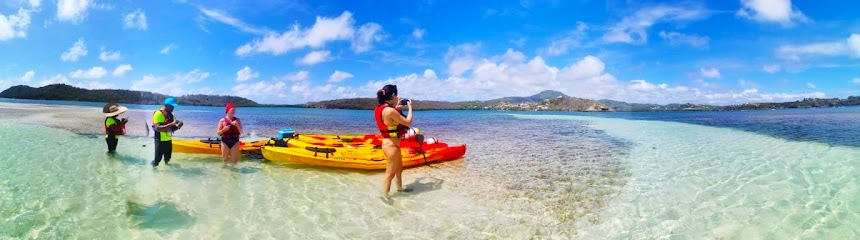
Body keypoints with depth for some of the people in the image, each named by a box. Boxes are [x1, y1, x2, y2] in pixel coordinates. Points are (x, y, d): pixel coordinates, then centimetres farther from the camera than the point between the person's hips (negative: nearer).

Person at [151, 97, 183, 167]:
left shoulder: (170, 114, 10)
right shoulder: (158, 114, -15)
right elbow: (158, 128, -26)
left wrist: (178, 126, -4)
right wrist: (171, 124, -31)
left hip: (169, 140, 7)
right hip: (161, 141, -7)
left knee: (167, 159, 17)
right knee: (157, 160, -2)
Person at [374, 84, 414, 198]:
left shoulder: (380, 109, 3)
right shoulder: (390, 111, -26)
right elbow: (408, 122, -17)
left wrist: (397, 106, 20)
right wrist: (410, 107, -4)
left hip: (389, 143, 10)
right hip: (392, 145, -10)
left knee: (399, 168, 26)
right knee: (390, 173, 2)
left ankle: (400, 189, 43)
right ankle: (385, 197, 13)